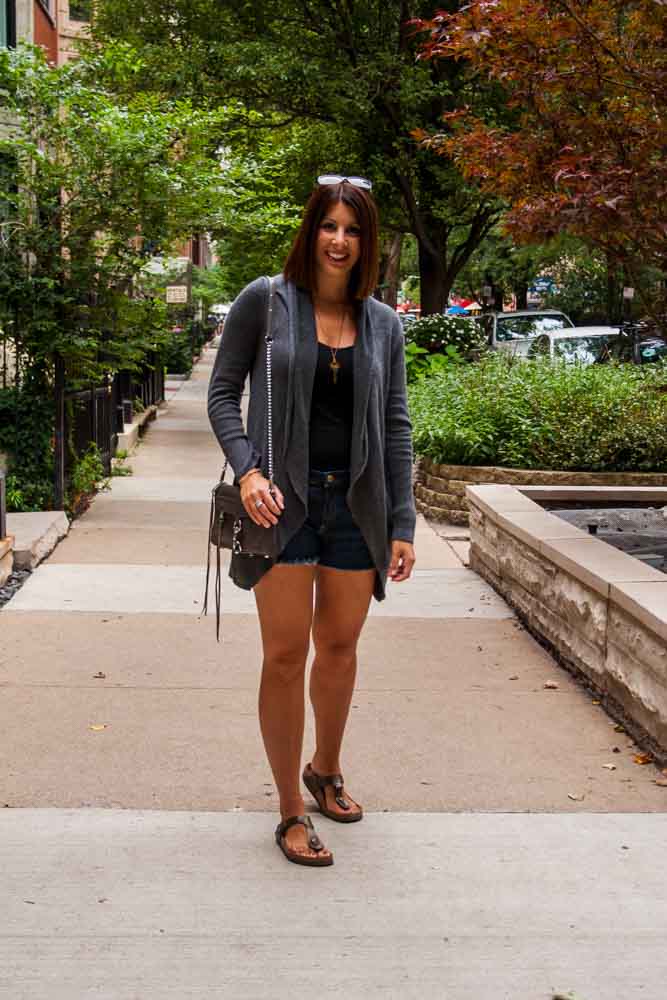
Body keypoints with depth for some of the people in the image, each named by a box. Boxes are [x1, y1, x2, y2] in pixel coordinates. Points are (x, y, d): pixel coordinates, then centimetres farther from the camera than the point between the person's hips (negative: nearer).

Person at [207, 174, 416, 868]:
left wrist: (401, 524, 3)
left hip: (356, 500, 3)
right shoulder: (264, 302, -1)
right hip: (283, 499, -3)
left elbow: (396, 426, 8)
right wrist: (246, 469, -15)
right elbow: (222, 393, 1)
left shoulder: (382, 323, 8)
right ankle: (291, 814, 8)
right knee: (286, 653, -4)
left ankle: (326, 771, 37)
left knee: (340, 646, 14)